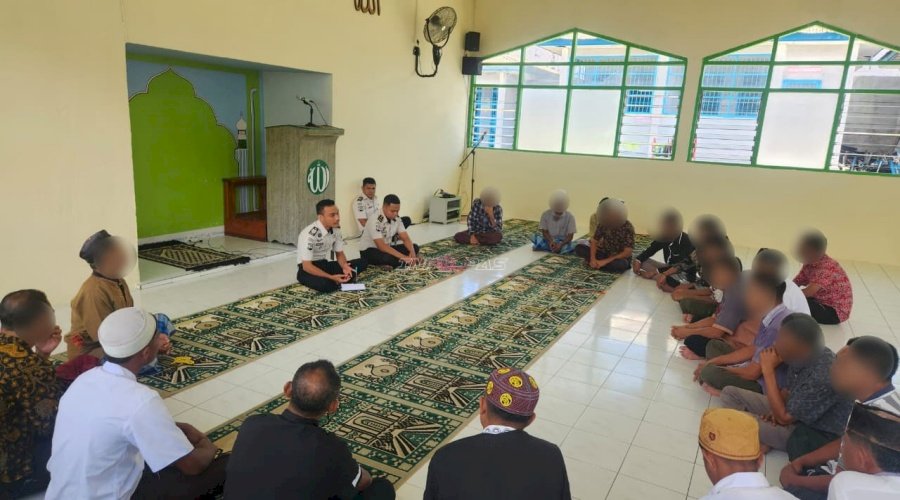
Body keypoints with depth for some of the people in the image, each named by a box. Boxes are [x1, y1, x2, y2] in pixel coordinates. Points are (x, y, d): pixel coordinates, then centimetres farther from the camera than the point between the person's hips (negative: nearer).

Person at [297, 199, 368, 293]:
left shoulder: (336, 229, -3)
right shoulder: (310, 234, -26)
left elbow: (339, 253, 7)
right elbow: (306, 266, -26)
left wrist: (344, 266, -16)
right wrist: (331, 277, -33)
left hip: (326, 265, 7)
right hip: (308, 269, -6)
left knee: (362, 263, -8)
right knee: (324, 284, -40)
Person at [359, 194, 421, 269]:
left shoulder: (397, 219, -6)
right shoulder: (375, 221, -28)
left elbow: (405, 238, -4)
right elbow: (381, 246, -33)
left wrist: (412, 253, -26)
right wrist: (403, 257, -38)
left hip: (386, 248, 8)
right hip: (369, 250, -8)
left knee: (414, 247, -8)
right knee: (389, 258, -40)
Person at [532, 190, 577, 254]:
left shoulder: (570, 217, -9)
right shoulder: (545, 215, -6)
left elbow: (570, 236, -11)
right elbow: (545, 232, -6)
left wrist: (561, 244, -28)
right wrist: (551, 242, -26)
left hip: (563, 241, 0)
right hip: (549, 240, 0)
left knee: (568, 247, -37)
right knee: (534, 238, -26)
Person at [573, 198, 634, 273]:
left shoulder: (628, 228, -20)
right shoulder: (603, 224, -9)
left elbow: (627, 253, -23)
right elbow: (594, 241, -5)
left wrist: (605, 261, -28)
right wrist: (593, 259, -24)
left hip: (620, 257, -3)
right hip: (605, 253, 3)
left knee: (622, 264, -42)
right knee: (579, 248, -14)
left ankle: (597, 265, -20)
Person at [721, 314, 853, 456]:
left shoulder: (823, 377, -35)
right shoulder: (805, 356, -10)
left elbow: (784, 418, -26)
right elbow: (789, 390, 10)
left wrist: (768, 370, -27)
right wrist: (778, 410, -11)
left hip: (815, 433, -8)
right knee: (730, 393, 5)